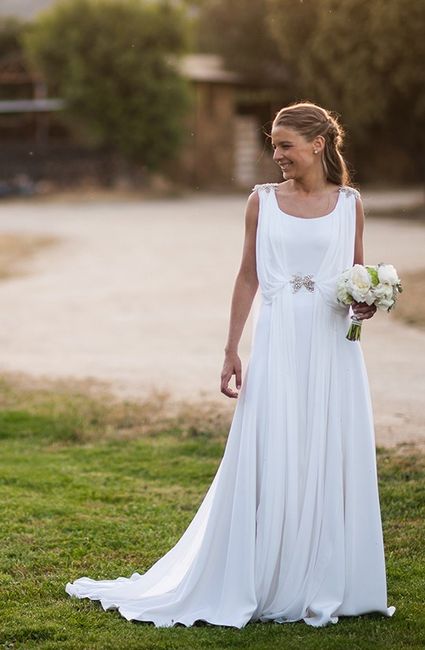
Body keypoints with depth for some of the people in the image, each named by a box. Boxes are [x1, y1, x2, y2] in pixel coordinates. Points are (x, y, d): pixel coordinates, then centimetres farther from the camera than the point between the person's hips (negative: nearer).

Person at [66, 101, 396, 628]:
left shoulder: (349, 203, 6)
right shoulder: (262, 200, 4)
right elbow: (248, 277, 6)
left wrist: (366, 303, -8)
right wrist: (231, 352, 3)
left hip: (332, 347, 1)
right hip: (277, 343, -1)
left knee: (331, 462, 3)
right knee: (269, 463, 0)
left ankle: (323, 587, 14)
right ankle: (266, 588, 9)